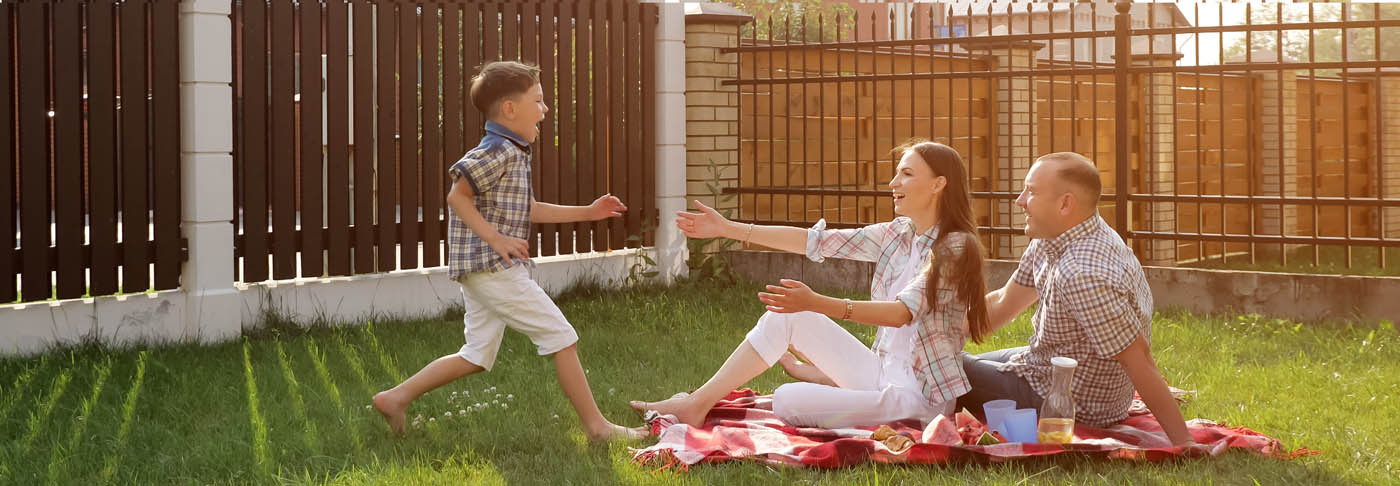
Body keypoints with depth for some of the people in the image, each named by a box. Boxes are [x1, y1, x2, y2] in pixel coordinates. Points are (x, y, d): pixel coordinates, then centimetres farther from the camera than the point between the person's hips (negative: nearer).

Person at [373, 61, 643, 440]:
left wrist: (587, 212, 23)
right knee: (562, 338, -5)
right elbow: (457, 197, -19)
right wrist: (496, 239, -23)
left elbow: (525, 210, 25)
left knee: (477, 357, 14)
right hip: (495, 267, -11)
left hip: (481, 271, 11)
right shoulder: (498, 152, -14)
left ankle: (396, 397, 15)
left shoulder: (511, 154, 19)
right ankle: (596, 425, 0)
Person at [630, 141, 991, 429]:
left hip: (920, 395, -8)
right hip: (883, 371, 8)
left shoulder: (955, 248, -16)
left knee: (786, 402, -22)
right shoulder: (897, 235, 7)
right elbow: (815, 242, 4)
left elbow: (902, 312, -28)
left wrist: (817, 304, -40)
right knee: (786, 316, -5)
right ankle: (698, 403, -2)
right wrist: (728, 229, 0)